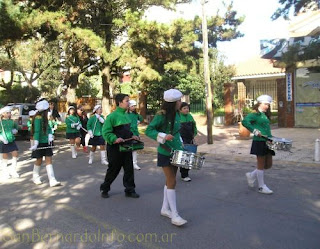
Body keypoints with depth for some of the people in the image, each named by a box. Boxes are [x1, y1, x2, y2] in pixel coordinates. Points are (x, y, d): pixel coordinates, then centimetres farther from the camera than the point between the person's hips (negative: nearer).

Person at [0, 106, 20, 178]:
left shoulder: (12, 121, 3)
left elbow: (16, 127, 20)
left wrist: (15, 130, 0)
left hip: (12, 141, 4)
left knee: (15, 154, -1)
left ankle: (13, 170, 15)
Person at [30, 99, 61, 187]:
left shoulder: (44, 118, 9)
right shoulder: (38, 118, -17)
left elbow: (48, 128, 12)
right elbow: (37, 131, -23)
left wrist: (50, 135, -7)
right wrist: (35, 143, -27)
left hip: (46, 142, 7)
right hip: (40, 143, -7)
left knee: (49, 160, 1)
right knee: (39, 160, 8)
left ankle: (52, 180, -1)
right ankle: (35, 177, 33)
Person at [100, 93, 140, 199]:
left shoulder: (126, 115, 9)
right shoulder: (112, 116, -15)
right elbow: (106, 132, -17)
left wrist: (132, 136, 7)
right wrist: (114, 139, -29)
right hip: (115, 148, -7)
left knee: (129, 169, 8)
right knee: (113, 170, 7)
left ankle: (130, 190, 21)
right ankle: (104, 189, 27)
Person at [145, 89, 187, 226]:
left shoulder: (176, 114, 6)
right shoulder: (161, 115, -16)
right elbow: (149, 130, -18)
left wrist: (180, 143, 11)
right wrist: (163, 136, -31)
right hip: (165, 153, -7)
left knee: (169, 181, 14)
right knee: (172, 182, -7)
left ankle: (165, 209, 28)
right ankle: (174, 216, -1)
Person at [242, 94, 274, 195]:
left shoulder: (265, 115, 18)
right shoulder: (255, 114, -10)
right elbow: (244, 121, -26)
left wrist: (271, 138, 12)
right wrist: (255, 131, -26)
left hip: (267, 142, 9)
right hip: (259, 142, -9)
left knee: (268, 164, 12)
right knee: (261, 165, 0)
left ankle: (252, 175, 29)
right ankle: (261, 187, 12)